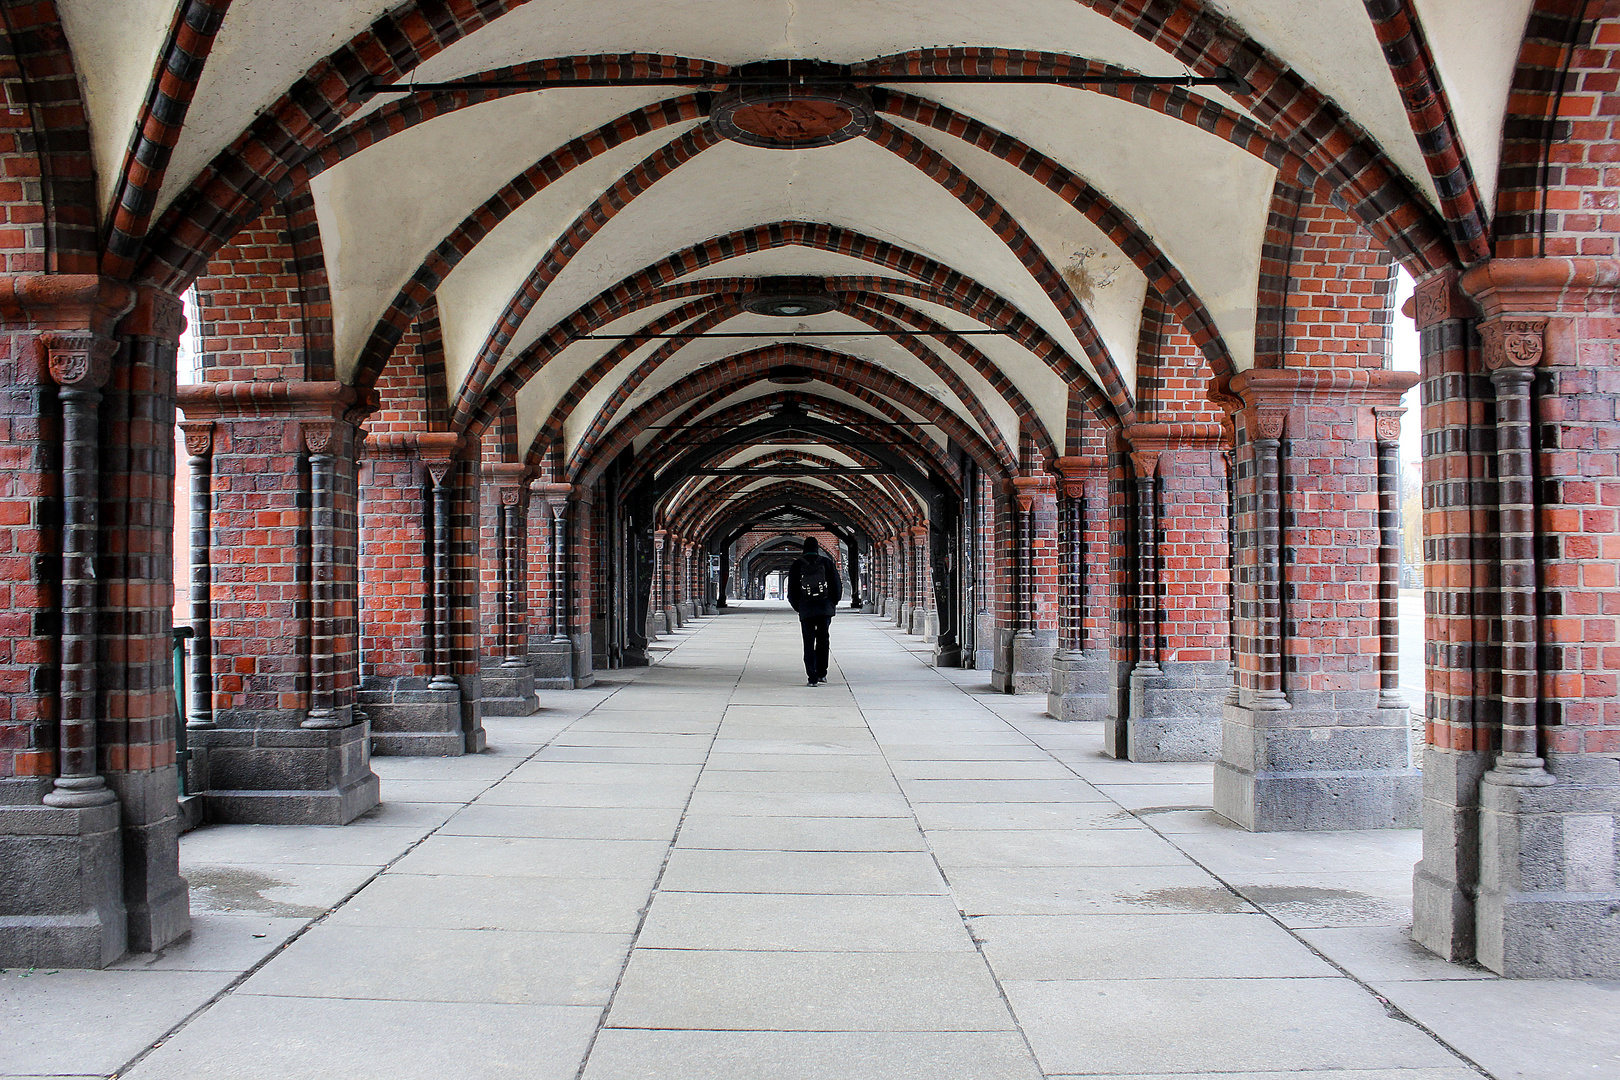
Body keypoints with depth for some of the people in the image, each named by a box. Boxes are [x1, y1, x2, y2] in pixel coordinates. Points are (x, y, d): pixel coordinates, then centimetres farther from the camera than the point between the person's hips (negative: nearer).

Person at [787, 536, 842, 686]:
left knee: (809, 643, 1)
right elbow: (837, 585, 2)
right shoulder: (827, 562, 1)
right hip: (825, 608, 1)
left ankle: (812, 677, -7)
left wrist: (797, 607, 16)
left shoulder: (797, 565, 0)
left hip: (806, 610, -1)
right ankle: (821, 673, 16)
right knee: (822, 640, 14)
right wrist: (833, 603, 15)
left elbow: (792, 590, 3)